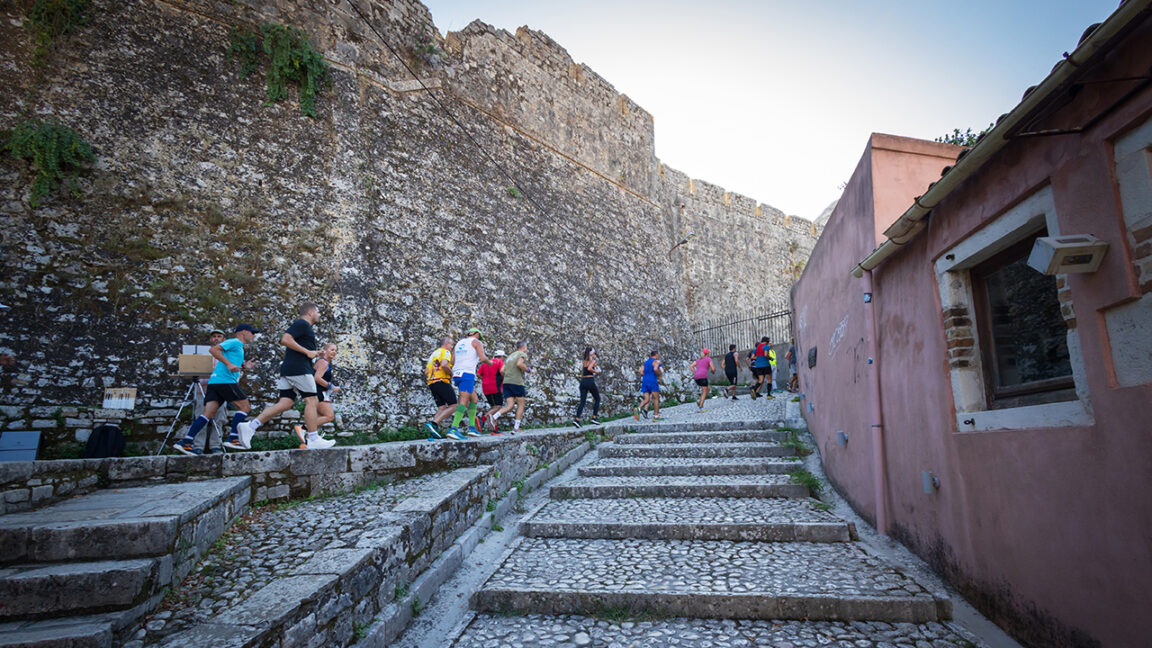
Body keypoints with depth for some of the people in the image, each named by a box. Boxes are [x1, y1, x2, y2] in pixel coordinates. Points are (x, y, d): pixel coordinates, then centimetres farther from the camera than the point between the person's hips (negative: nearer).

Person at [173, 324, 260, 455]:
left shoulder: (239, 347, 29)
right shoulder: (234, 342, 1)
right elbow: (213, 350, -12)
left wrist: (244, 366, 20)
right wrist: (228, 364, -20)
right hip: (225, 380, -9)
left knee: (208, 413, -1)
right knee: (245, 407, -7)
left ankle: (186, 442, -9)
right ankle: (233, 439, -13)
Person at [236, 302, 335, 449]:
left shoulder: (304, 327, 25)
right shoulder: (302, 324, -5)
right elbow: (285, 339, -18)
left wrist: (313, 354, 21)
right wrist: (307, 352, -17)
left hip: (288, 370, 10)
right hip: (299, 368, -10)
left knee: (285, 403, 4)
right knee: (311, 401, -5)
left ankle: (250, 426, -3)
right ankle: (313, 440, -3)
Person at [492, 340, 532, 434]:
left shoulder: (510, 356, 24)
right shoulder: (522, 354, 3)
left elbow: (502, 370, 15)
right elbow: (519, 364, -19)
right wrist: (528, 370, -5)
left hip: (506, 382, 6)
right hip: (517, 382, -6)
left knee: (509, 406, 1)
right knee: (521, 405, 6)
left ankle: (494, 417, -24)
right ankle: (516, 428, 0)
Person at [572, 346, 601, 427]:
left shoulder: (584, 361, 18)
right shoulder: (592, 360, -3)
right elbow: (589, 368, -21)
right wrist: (595, 371, -5)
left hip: (583, 381, 6)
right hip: (590, 380, -6)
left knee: (582, 401, 0)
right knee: (597, 399, 12)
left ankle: (577, 419, -16)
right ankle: (594, 418, 5)